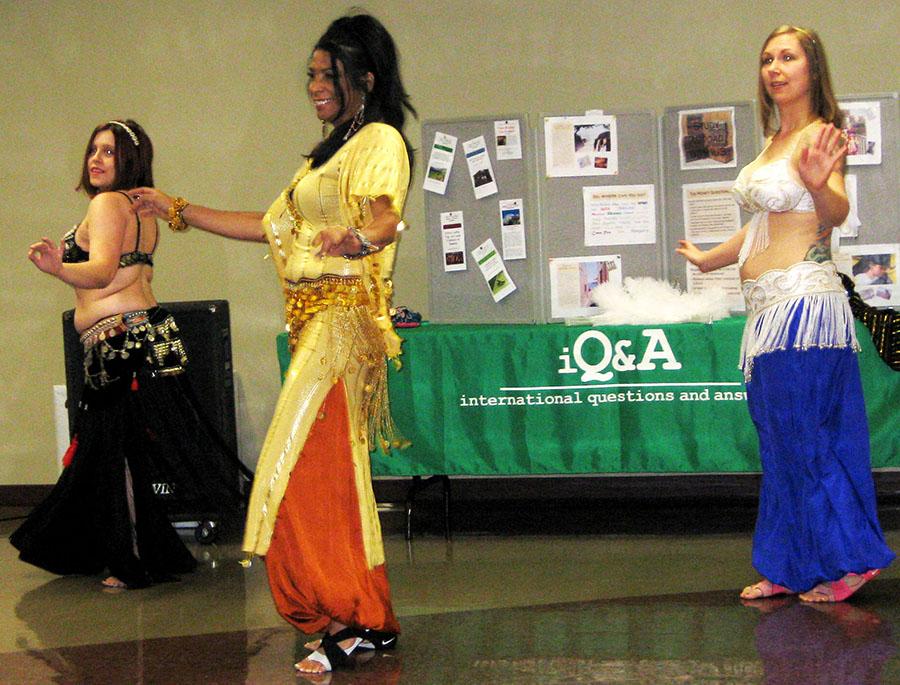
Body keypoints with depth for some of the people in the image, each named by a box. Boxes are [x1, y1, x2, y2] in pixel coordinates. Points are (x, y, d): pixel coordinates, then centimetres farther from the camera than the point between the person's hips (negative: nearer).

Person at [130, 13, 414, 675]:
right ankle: (370, 620, 11)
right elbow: (270, 225, 28)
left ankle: (343, 619, -13)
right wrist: (178, 209, 29)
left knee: (305, 466, -15)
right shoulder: (331, 150, 23)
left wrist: (355, 238, -49)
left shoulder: (380, 141, -6)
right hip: (313, 320, 9)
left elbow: (385, 220, -26)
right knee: (336, 471, 7)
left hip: (343, 318, -9)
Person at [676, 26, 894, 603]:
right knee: (779, 441, 11)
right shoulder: (776, 140, 16)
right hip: (768, 306, 9)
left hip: (803, 299, -9)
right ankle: (790, 568, 19)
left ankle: (850, 561, 6)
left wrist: (818, 184, -48)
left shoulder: (820, 135, -10)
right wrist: (710, 258, 41)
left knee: (803, 439, -5)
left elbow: (838, 213, -26)